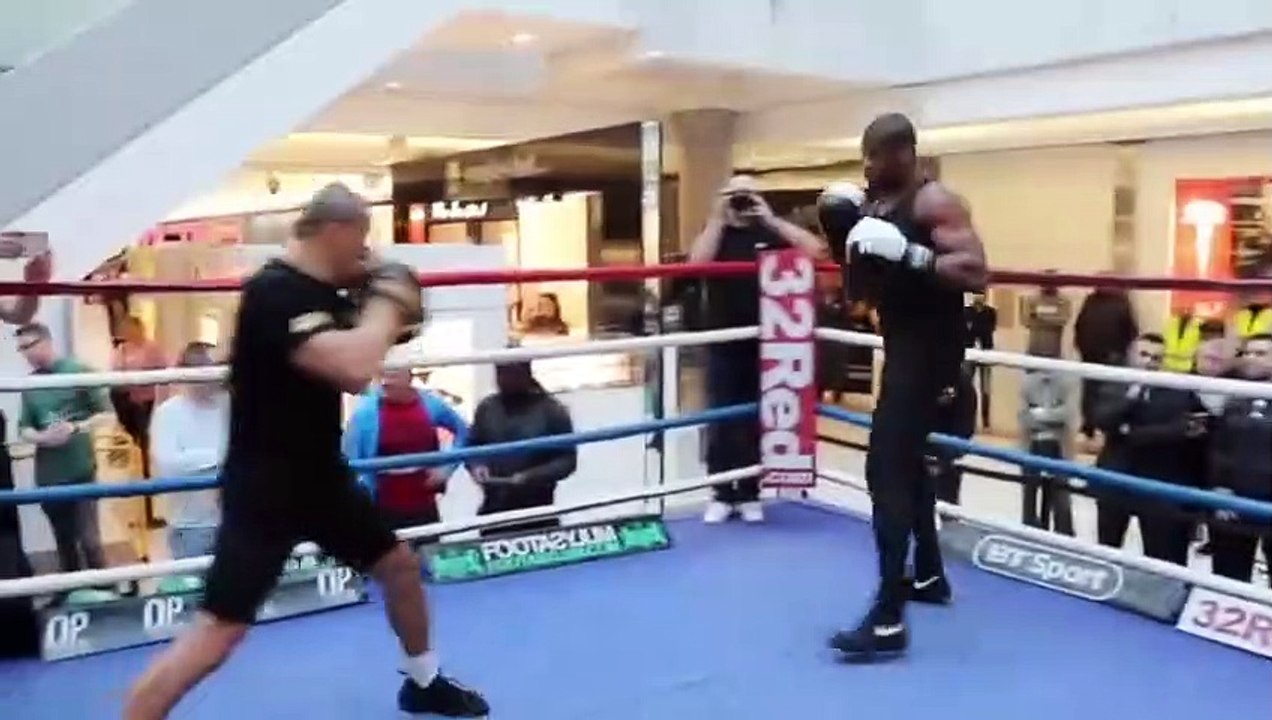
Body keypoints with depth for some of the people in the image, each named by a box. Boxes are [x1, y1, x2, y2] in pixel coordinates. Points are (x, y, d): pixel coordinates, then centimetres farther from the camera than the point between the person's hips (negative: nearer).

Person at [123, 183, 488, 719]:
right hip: (265, 487, -9)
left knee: (401, 565, 18)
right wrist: (386, 301, -22)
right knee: (217, 632, -10)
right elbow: (352, 366, -38)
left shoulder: (322, 291, 6)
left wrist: (388, 322, 2)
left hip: (321, 476, 9)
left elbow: (352, 372, 18)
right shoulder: (273, 292, -23)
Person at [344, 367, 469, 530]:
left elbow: (463, 432, 12)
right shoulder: (365, 410, -10)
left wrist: (447, 467, 2)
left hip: (424, 508, 3)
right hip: (382, 511, -3)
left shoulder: (431, 403, -3)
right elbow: (350, 462, -6)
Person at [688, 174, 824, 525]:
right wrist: (718, 218, -14)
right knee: (721, 420, 3)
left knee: (757, 421, 7)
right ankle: (721, 494, 13)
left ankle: (749, 494, 18)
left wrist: (770, 218, -12)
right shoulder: (715, 232, 6)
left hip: (764, 343, 0)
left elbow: (814, 249, -10)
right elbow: (697, 262, -14)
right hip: (723, 344, 0)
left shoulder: (771, 232, 5)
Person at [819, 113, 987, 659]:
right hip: (901, 344, 10)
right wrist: (845, 239, 0)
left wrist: (911, 257, -33)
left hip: (931, 348, -10)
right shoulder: (875, 204, 12)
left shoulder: (935, 203, -14)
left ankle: (888, 619, -15)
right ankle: (929, 572, 39)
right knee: (904, 457, 21)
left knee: (885, 468, -16)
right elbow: (862, 287, 16)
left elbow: (976, 272, -24)